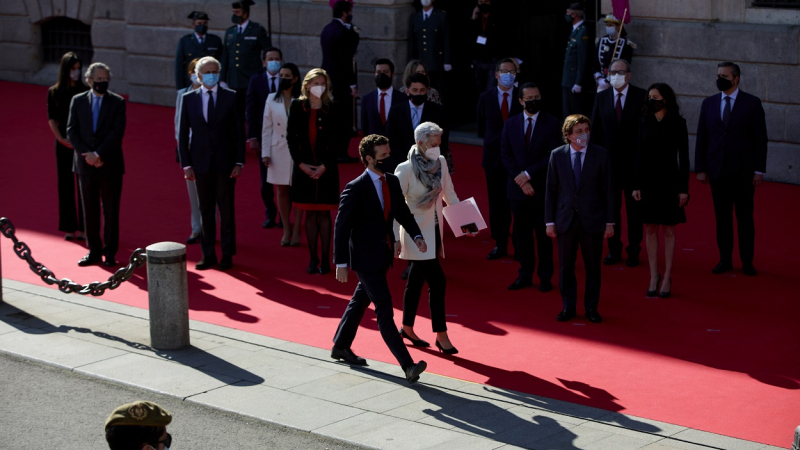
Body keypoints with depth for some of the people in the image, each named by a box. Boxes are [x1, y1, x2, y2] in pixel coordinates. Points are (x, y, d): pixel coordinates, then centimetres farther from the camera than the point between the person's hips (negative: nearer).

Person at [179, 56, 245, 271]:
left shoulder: (231, 97, 1)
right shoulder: (189, 98, 4)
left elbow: (239, 131, 1)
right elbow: (183, 134, 5)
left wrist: (239, 162, -6)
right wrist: (186, 163, -2)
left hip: (225, 162, -1)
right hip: (201, 162, 1)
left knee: (226, 209, 3)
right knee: (205, 210, 7)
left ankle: (227, 254, 11)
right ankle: (208, 255, 14)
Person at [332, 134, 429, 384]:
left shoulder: (392, 182, 4)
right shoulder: (355, 189, -18)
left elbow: (402, 212, 14)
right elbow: (342, 227, -16)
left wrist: (417, 236, -3)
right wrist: (341, 263, -18)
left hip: (384, 255, 8)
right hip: (365, 257, -8)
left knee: (361, 301, 22)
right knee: (384, 311, -10)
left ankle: (340, 346, 41)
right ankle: (408, 366, -14)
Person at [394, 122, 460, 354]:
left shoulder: (441, 163, 0)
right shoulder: (406, 169, -17)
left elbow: (449, 194, 12)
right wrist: (395, 238, -17)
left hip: (435, 230, 6)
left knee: (417, 280, 17)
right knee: (437, 281, -9)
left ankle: (407, 328, 30)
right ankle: (441, 335, -1)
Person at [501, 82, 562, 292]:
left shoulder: (552, 124, -1)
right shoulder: (510, 124, 8)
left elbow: (553, 156, -7)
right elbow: (506, 155, 4)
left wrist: (528, 174, -12)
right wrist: (520, 180, -8)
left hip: (542, 189, -3)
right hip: (518, 189, 3)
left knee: (543, 234, 1)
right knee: (521, 234, 7)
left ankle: (545, 277, 10)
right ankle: (525, 275, 16)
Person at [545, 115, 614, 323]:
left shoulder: (601, 155, -3)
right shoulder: (557, 155, 0)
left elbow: (608, 190, -1)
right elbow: (550, 190, 4)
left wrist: (609, 222, -3)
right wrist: (550, 221, 0)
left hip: (592, 220, -1)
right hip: (565, 220, 1)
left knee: (593, 266, 6)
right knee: (565, 266, 7)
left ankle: (591, 308, 20)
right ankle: (568, 307, 21)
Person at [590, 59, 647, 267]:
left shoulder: (641, 96, -5)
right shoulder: (602, 97, 5)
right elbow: (596, 130, 7)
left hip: (634, 162, -3)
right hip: (609, 161, 3)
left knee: (634, 208, 6)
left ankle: (633, 250, 16)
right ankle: (614, 249, 20)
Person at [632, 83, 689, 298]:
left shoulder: (677, 123, -4)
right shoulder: (645, 123, 5)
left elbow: (683, 157, -4)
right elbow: (640, 154, 7)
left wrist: (683, 188, -8)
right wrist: (636, 185, 2)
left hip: (669, 181, -3)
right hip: (648, 180, 3)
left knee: (669, 231, 2)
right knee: (650, 230, 5)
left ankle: (667, 277, 9)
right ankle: (653, 276, 13)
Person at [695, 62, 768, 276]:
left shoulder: (752, 103, -2)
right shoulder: (709, 103, 7)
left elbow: (760, 139, -2)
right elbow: (701, 138, 7)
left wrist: (759, 170, -7)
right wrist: (700, 168, 1)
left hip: (743, 171, -3)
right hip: (717, 170, 3)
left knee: (745, 217, 3)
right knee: (722, 217, 6)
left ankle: (747, 262, 10)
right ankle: (725, 260, 13)